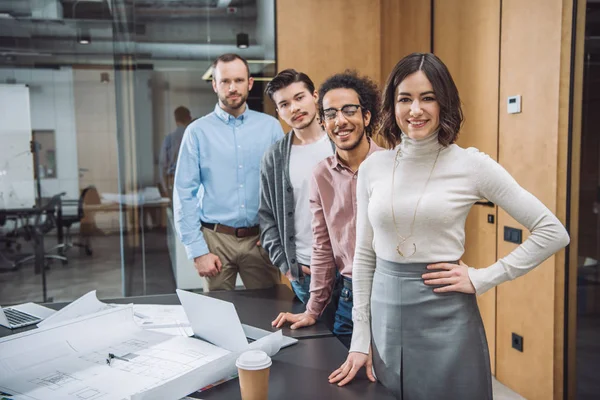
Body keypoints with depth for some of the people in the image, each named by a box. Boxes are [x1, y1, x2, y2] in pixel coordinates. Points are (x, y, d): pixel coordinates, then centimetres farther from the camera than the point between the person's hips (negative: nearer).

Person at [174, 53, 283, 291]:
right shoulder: (198, 131, -1)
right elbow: (184, 194, -3)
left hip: (260, 239, 1)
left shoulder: (271, 126, 3)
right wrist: (197, 251, -8)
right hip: (216, 238, -1)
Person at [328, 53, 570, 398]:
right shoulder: (372, 168, 2)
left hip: (445, 319, -3)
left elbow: (553, 233, -4)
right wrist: (360, 339, 6)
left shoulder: (471, 165, -7)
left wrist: (482, 279, -9)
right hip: (385, 318, 3)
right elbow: (364, 256, 7)